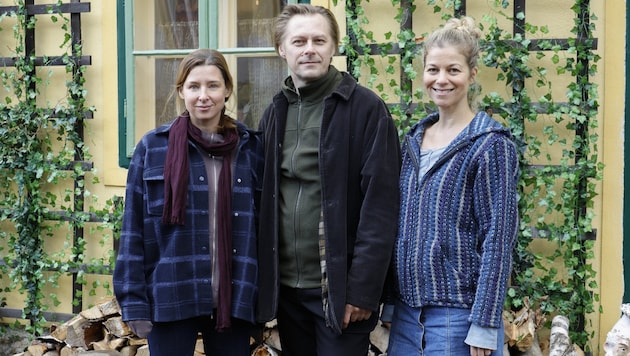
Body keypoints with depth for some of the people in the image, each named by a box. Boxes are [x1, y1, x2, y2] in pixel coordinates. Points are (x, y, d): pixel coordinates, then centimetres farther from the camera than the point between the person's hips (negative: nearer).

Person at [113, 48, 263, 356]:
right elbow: (133, 229, -1)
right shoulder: (153, 147, -2)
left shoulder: (251, 147, 4)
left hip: (234, 300, 2)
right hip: (171, 298, -2)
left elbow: (264, 225, 7)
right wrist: (134, 302, -5)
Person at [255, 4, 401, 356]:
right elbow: (264, 201, 12)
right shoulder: (275, 113, 9)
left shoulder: (366, 108, -8)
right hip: (286, 285, 5)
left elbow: (381, 206, -12)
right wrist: (263, 277, 6)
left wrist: (363, 287, -16)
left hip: (340, 287, -5)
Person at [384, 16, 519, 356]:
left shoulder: (491, 145, -9)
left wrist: (484, 324, -15)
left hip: (458, 312, -6)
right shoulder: (413, 139, 8)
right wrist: (390, 300, 12)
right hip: (407, 308, 6)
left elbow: (497, 238, -12)